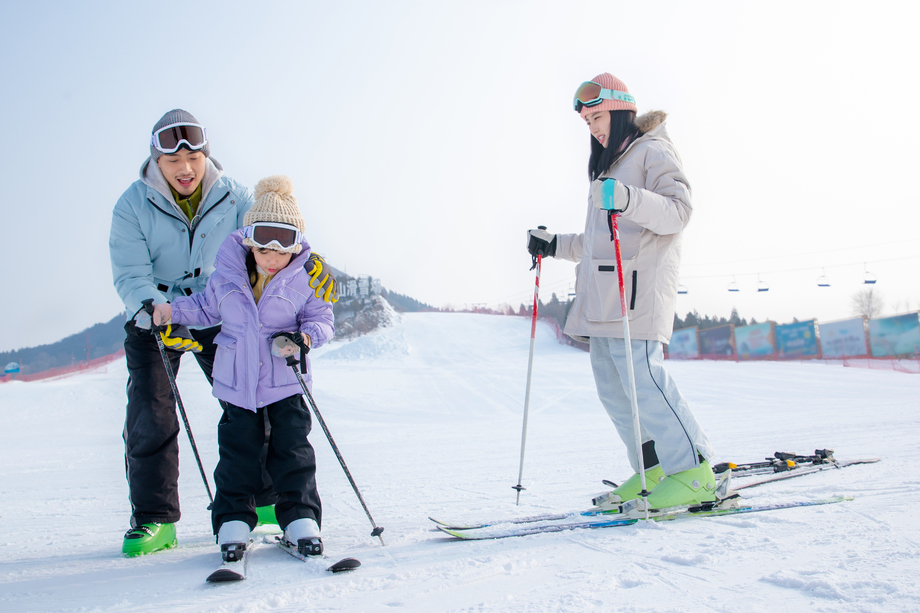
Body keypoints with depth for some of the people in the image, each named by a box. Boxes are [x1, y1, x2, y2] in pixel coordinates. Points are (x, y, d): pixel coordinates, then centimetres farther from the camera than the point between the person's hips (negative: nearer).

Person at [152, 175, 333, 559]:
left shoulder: (305, 277, -8)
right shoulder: (227, 271, -4)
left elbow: (322, 319, -3)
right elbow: (207, 308, 12)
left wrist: (303, 337, -23)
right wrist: (173, 310, -2)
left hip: (285, 380, -1)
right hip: (236, 379, 2)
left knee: (292, 448, 1)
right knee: (238, 449, 6)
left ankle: (300, 518, 12)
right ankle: (233, 520, 17)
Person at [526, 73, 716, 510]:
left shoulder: (654, 151, 3)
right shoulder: (607, 166, 29)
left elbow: (678, 210, -14)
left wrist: (629, 199, -30)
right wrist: (555, 245, 27)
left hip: (638, 286, -9)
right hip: (602, 293, 9)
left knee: (642, 378, -18)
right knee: (612, 386, 3)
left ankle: (693, 471, -11)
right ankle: (654, 468, 9)